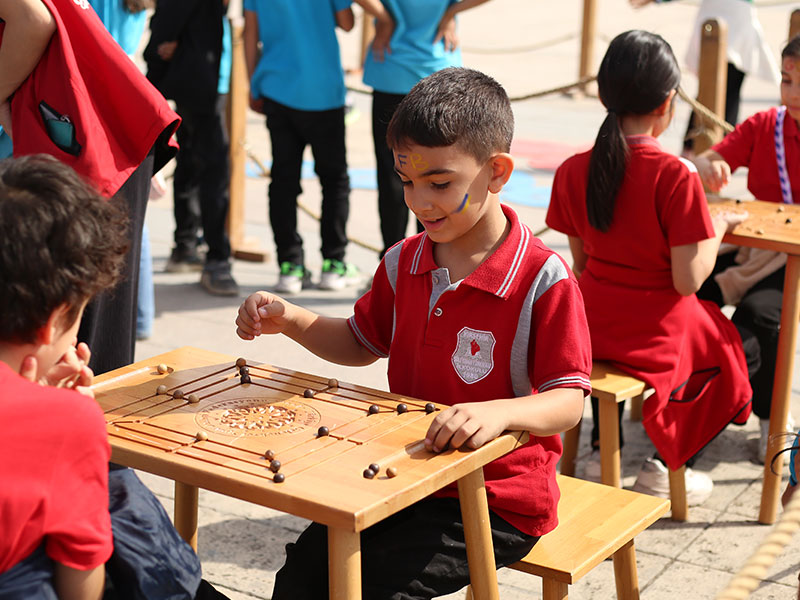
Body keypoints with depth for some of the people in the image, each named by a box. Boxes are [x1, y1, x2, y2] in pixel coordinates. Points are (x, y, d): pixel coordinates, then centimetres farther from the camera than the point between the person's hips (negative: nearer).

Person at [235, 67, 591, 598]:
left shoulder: (544, 280, -16)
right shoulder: (404, 262, 4)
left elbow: (568, 400, -19)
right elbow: (362, 344, 21)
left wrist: (499, 412, -40)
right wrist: (289, 320, 4)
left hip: (500, 500, -5)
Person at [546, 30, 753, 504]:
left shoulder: (573, 171, -5)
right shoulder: (676, 176, -22)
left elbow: (581, 262, 5)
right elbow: (688, 280, -21)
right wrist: (718, 228, -3)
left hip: (593, 327, 6)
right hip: (657, 337, -5)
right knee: (737, 349, 23)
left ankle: (603, 448, 36)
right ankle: (665, 466, 21)